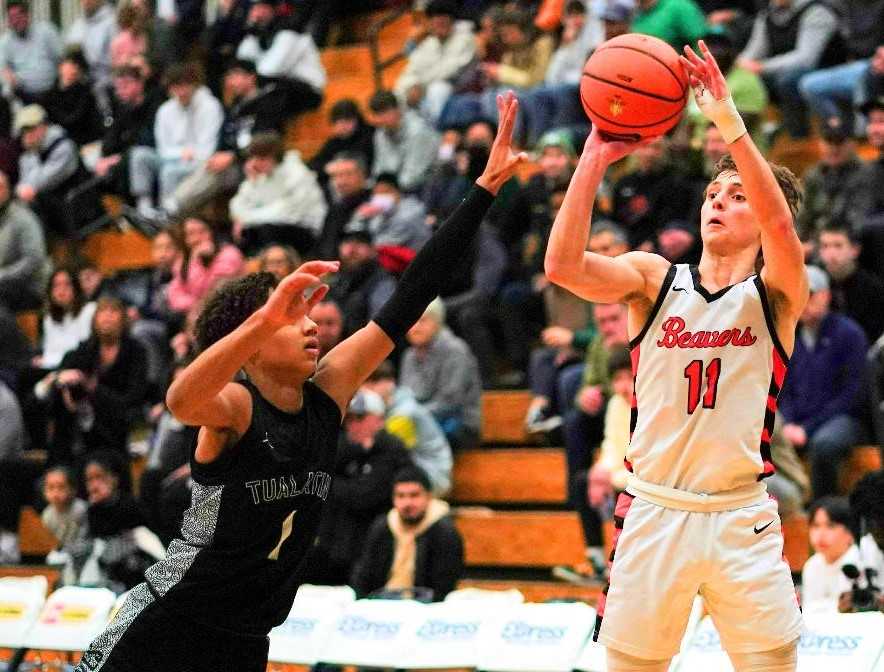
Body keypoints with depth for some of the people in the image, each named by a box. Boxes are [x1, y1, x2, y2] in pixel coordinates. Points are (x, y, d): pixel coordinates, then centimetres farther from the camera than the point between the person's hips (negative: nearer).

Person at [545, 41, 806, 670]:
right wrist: (596, 157, -17)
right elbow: (564, 265, -11)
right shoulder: (655, 278, 7)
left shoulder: (774, 294, 1)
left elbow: (779, 223, -21)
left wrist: (727, 119, -28)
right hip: (654, 513, 1)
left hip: (742, 517, -1)